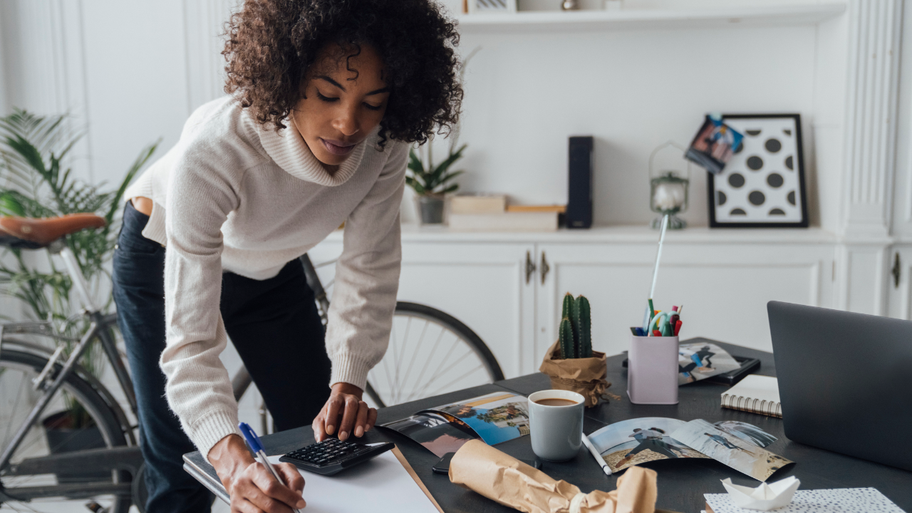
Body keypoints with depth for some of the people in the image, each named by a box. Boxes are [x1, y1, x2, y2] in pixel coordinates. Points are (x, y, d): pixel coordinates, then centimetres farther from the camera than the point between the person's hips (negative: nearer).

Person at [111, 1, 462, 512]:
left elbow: (369, 271, -16)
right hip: (166, 259, -4)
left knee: (323, 440, 8)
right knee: (182, 470, -3)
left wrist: (347, 384, -26)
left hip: (270, 268, 4)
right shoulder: (210, 152, -41)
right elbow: (190, 339, -41)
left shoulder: (384, 143, -28)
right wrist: (231, 458, -55)